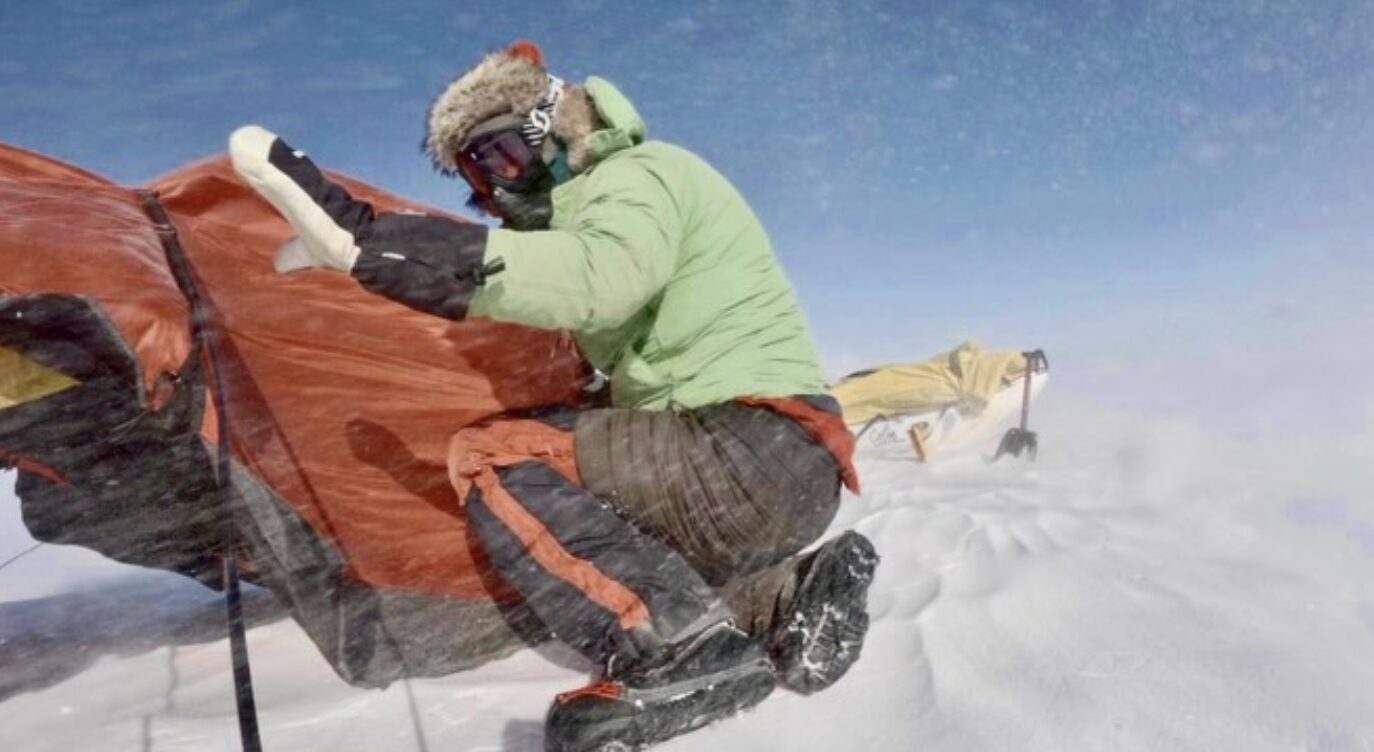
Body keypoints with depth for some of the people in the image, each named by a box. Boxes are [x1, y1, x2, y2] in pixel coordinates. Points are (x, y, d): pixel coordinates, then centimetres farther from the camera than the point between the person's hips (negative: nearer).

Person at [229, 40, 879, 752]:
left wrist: (371, 241, -32)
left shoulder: (637, 175, -4)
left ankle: (680, 643, -21)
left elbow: (597, 280, -29)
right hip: (778, 476, 10)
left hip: (755, 452, -10)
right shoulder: (600, 203, 25)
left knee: (489, 459, -11)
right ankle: (790, 595, 5)